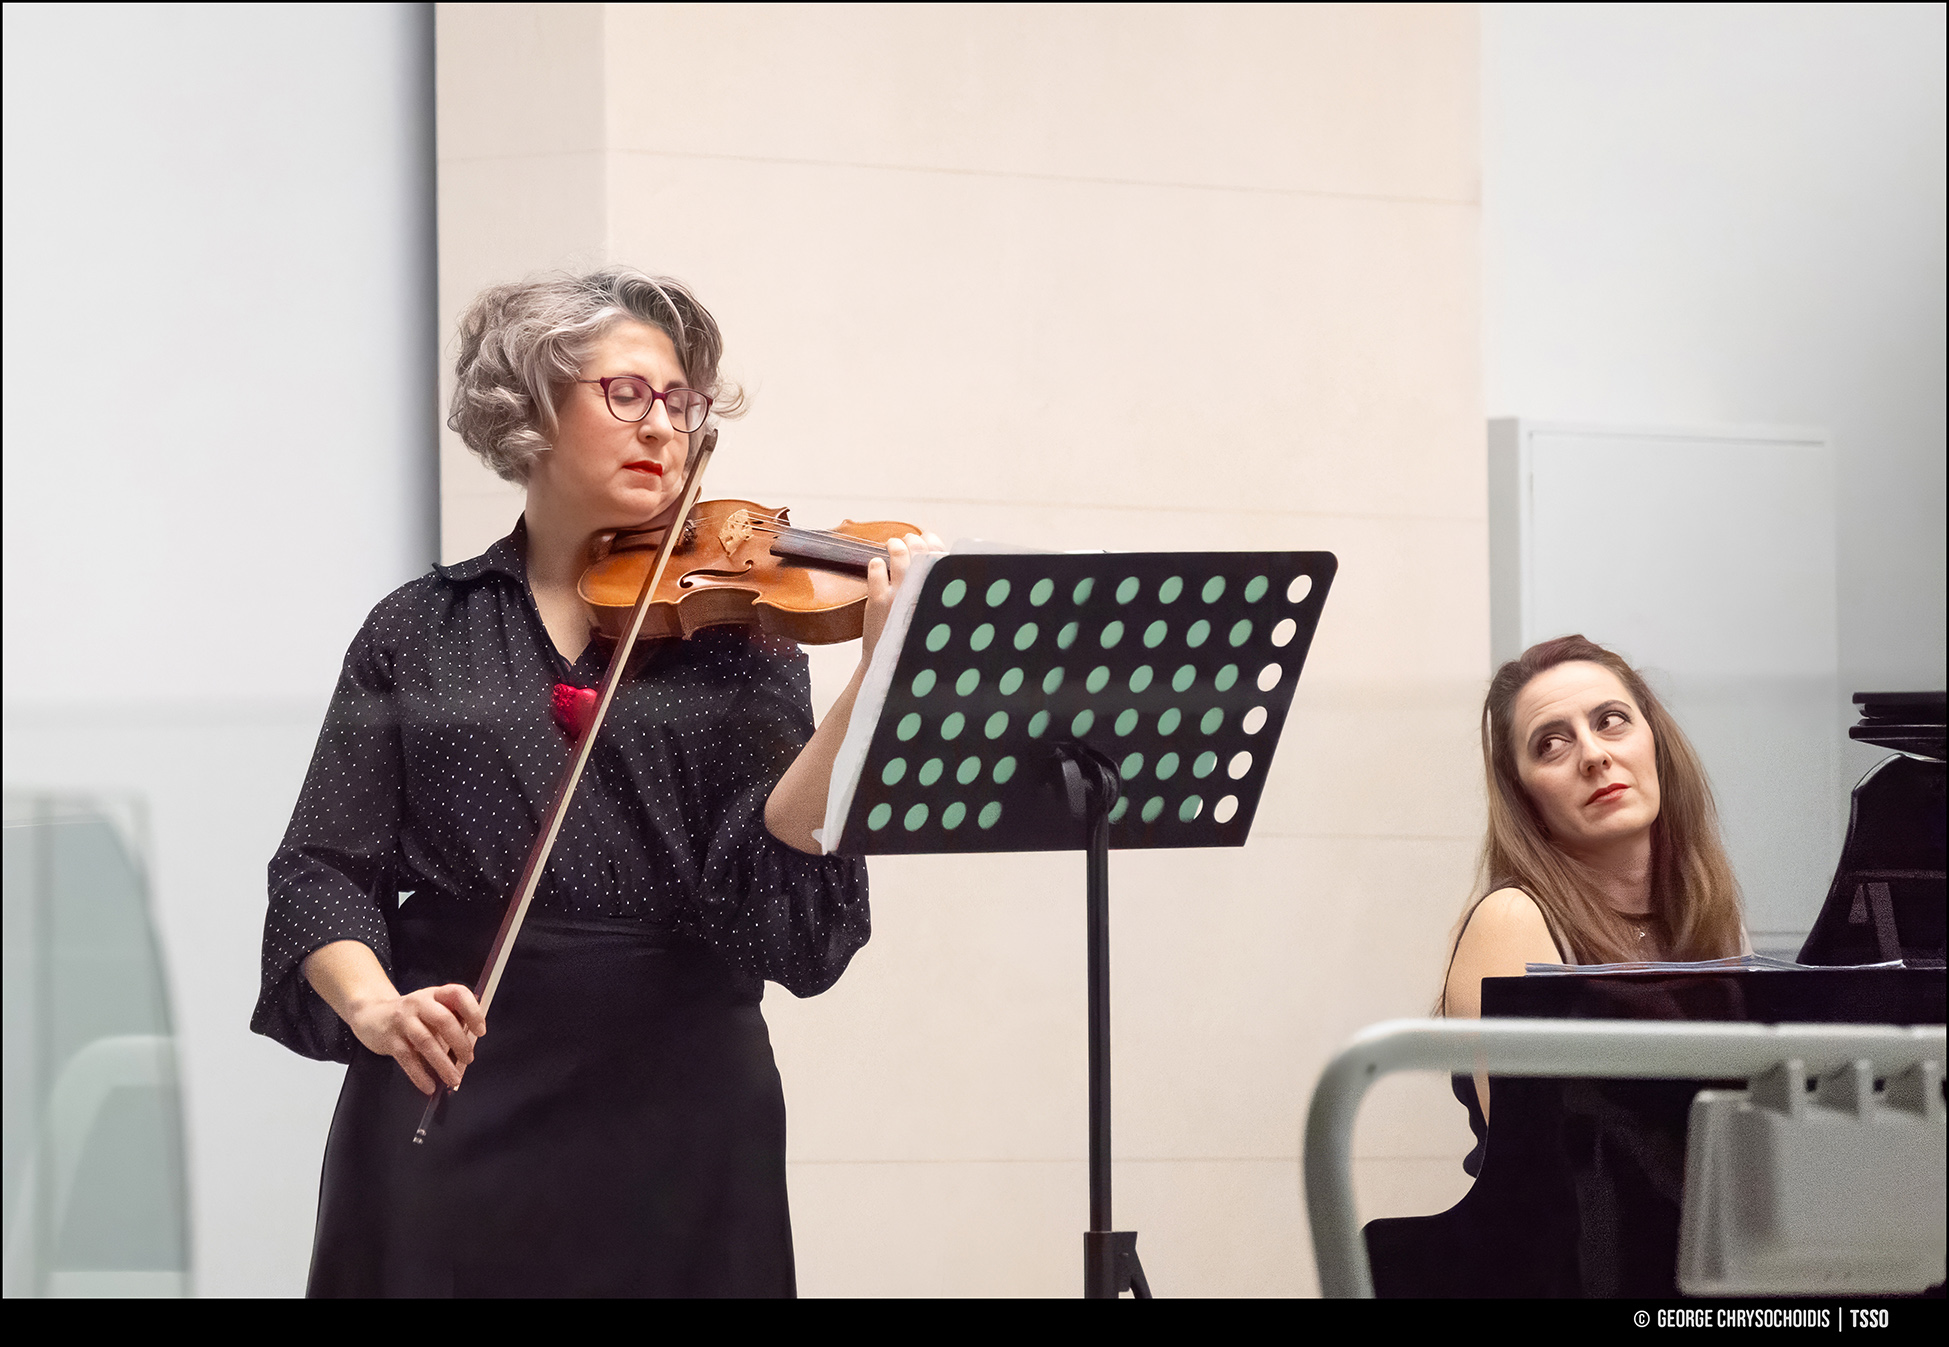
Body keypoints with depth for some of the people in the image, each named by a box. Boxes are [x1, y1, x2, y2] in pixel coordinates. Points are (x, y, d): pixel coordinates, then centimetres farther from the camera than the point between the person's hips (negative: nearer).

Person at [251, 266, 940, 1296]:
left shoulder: (732, 624, 6)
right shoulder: (420, 633, 6)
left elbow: (766, 860, -8)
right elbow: (324, 868, 0)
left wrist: (879, 677, -22)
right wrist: (371, 1003, -20)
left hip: (678, 1117, 0)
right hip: (451, 1112, 0)